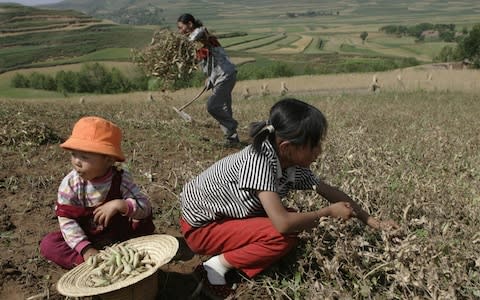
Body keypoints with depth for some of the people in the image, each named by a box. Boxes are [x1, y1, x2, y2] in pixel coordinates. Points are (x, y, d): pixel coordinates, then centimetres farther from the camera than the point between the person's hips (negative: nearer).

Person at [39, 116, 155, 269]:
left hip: (119, 237, -1)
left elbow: (146, 206, -24)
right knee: (48, 244, -20)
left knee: (144, 217, -21)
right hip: (86, 239, 1)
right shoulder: (69, 184, -17)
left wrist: (120, 204, -42)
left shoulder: (121, 179, -19)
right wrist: (85, 249, -27)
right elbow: (66, 221, -17)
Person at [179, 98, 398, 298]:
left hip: (227, 214, 8)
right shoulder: (258, 160, -33)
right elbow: (283, 224, -37)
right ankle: (216, 266, -8)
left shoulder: (293, 165, -10)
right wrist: (329, 213, -22)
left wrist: (371, 221, 5)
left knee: (296, 220, 1)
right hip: (201, 226, -8)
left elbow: (331, 192, 4)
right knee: (284, 235, -21)